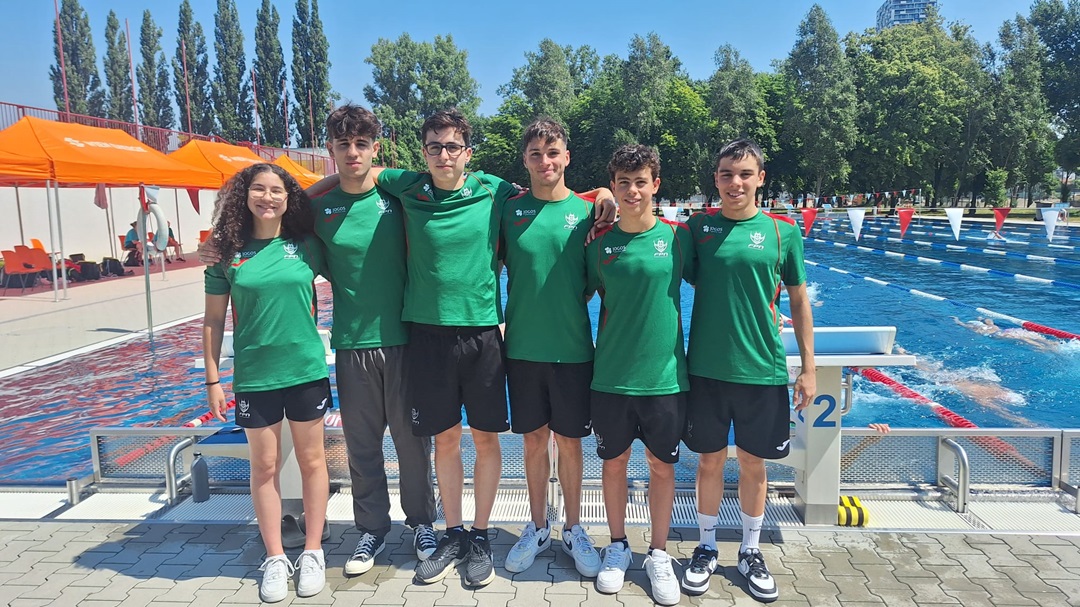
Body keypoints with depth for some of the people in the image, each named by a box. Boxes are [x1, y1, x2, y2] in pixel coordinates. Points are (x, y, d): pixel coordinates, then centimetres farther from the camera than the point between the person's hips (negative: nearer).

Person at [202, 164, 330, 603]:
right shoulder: (228, 253, -1)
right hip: (254, 377, 0)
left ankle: (313, 552, 25)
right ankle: (275, 559, 25)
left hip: (307, 370, 0)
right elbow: (214, 320, 3)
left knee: (311, 460, 10)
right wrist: (213, 379, 1)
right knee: (264, 467, 10)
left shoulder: (307, 246, -1)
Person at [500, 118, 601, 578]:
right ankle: (537, 528, 31)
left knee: (569, 441, 10)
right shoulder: (509, 210, 0)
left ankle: (573, 530, 29)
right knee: (534, 440, 13)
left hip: (573, 348, -1)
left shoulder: (586, 211, -1)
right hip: (523, 348, 1)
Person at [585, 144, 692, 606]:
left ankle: (658, 555, 30)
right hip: (611, 375, 1)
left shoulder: (677, 237, -3)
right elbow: (583, 297, 10)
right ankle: (617, 547, 34)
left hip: (665, 374, -1)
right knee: (614, 462, 13)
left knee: (662, 466, 11)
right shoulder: (600, 243, 0)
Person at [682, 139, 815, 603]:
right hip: (706, 369, 0)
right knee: (710, 460, 12)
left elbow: (799, 301, 4)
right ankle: (706, 548, 31)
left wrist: (808, 366, 3)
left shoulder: (783, 231, -1)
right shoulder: (698, 226, 0)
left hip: (763, 370, 0)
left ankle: (750, 552, 32)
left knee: (753, 464, 12)